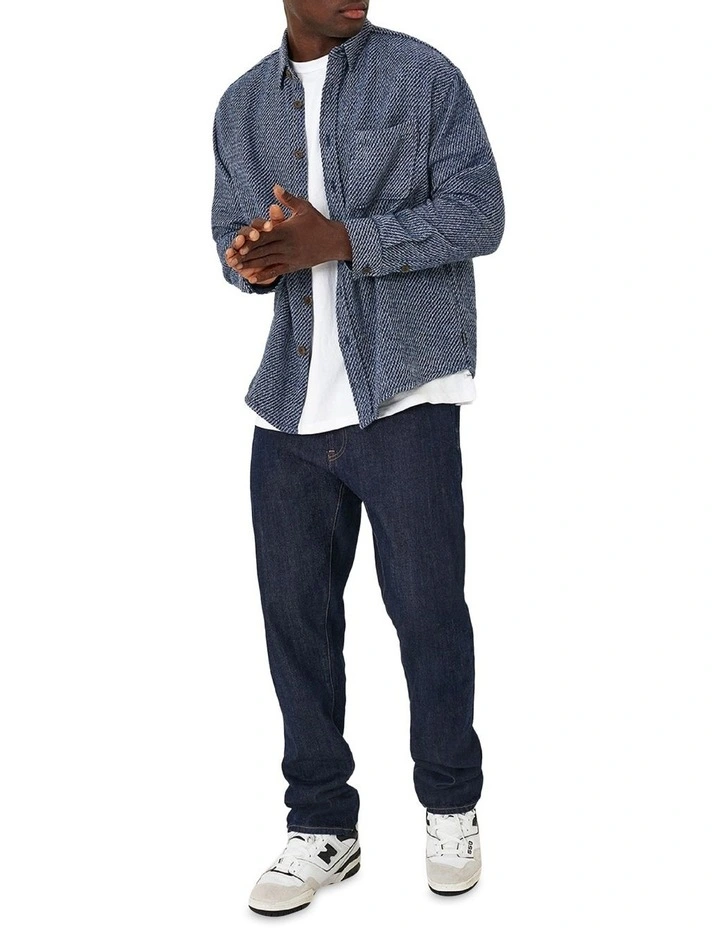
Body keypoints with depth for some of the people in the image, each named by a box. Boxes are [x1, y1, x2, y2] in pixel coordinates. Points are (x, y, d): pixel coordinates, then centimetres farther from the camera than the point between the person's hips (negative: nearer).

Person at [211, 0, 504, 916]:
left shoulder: (423, 75, 0)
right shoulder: (242, 105, 14)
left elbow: (478, 214, -7)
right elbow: (236, 236, 15)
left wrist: (337, 240, -18)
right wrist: (256, 258, -10)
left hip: (404, 392, -4)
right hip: (291, 402, 4)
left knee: (425, 602, 3)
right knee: (294, 608, 6)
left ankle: (451, 806, 25)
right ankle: (321, 824, 22)